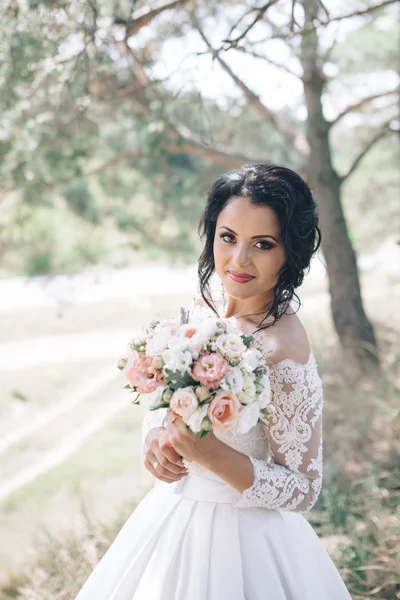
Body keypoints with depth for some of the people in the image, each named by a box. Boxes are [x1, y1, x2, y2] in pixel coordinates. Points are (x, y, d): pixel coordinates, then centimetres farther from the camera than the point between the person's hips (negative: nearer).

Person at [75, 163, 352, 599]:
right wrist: (156, 440, -12)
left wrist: (210, 453, -29)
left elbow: (301, 490, -18)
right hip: (171, 516, 7)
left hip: (237, 539, -6)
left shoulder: (283, 349, -24)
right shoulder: (200, 311, -5)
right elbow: (159, 403, 9)